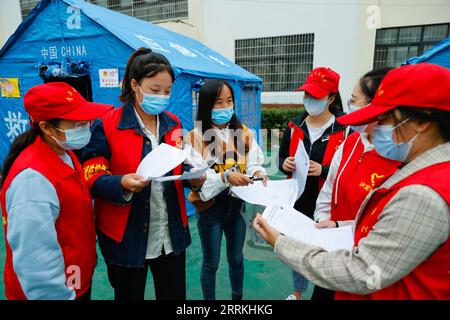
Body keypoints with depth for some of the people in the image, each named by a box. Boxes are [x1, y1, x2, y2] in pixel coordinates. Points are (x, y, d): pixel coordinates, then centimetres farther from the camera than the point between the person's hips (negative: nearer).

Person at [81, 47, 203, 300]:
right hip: (126, 237, -4)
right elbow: (91, 177, -11)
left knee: (175, 295, 18)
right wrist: (122, 183, -31)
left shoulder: (173, 124, 5)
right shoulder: (106, 125, -11)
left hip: (171, 234, 4)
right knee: (129, 296, 19)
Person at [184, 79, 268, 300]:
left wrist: (258, 173, -26)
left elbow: (254, 164, -3)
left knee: (236, 258, 23)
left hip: (236, 203, 4)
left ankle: (238, 297, 47)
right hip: (210, 207, -3)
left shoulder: (244, 133, -1)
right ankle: (209, 299, 39)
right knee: (211, 263, 14)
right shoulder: (195, 137, -13)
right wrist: (225, 177, -32)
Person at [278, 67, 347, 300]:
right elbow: (281, 158, 12)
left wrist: (323, 170, -25)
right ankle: (298, 292, 44)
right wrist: (285, 164, -10)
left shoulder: (344, 128, -11)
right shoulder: (295, 126, 5)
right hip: (298, 202, 5)